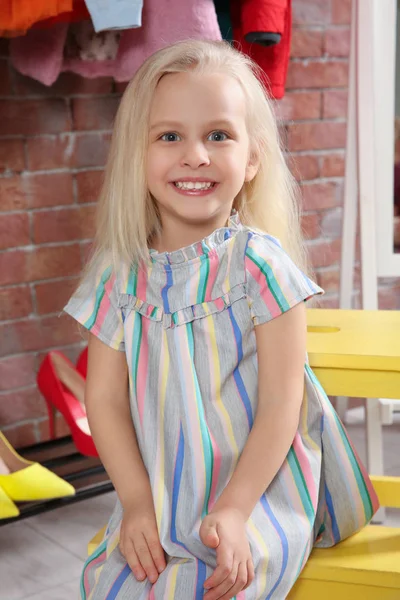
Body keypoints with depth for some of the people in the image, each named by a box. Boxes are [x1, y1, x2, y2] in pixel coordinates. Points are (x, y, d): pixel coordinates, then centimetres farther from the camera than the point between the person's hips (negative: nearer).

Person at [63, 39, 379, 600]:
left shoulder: (259, 265, -12)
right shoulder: (120, 275, -1)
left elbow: (282, 402, -12)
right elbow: (105, 399, -1)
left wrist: (234, 510, -17)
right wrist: (136, 503, -9)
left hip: (260, 490, -3)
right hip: (160, 499, 4)